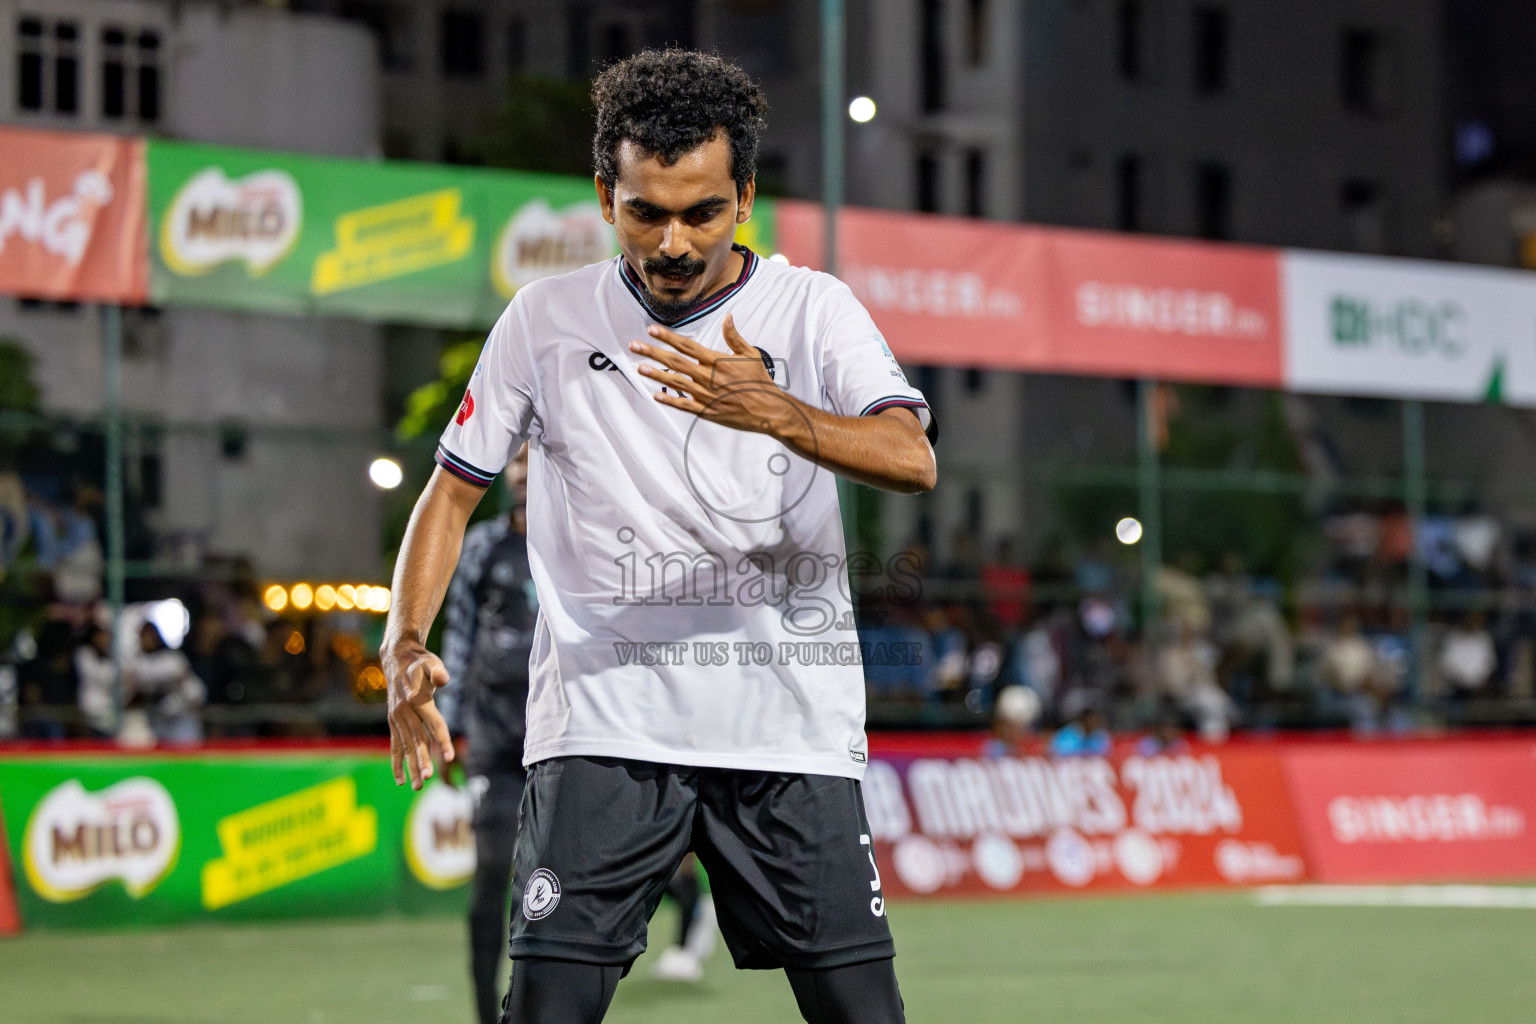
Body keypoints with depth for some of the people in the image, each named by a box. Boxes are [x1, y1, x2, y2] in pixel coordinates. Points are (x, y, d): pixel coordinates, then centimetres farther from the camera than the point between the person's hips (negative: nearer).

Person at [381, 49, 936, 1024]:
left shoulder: (812, 309, 1)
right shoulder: (546, 319, 6)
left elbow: (912, 460, -14)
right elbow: (453, 491, 12)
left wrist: (775, 415, -33)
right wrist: (407, 643, -5)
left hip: (791, 724, 0)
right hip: (602, 722, 0)